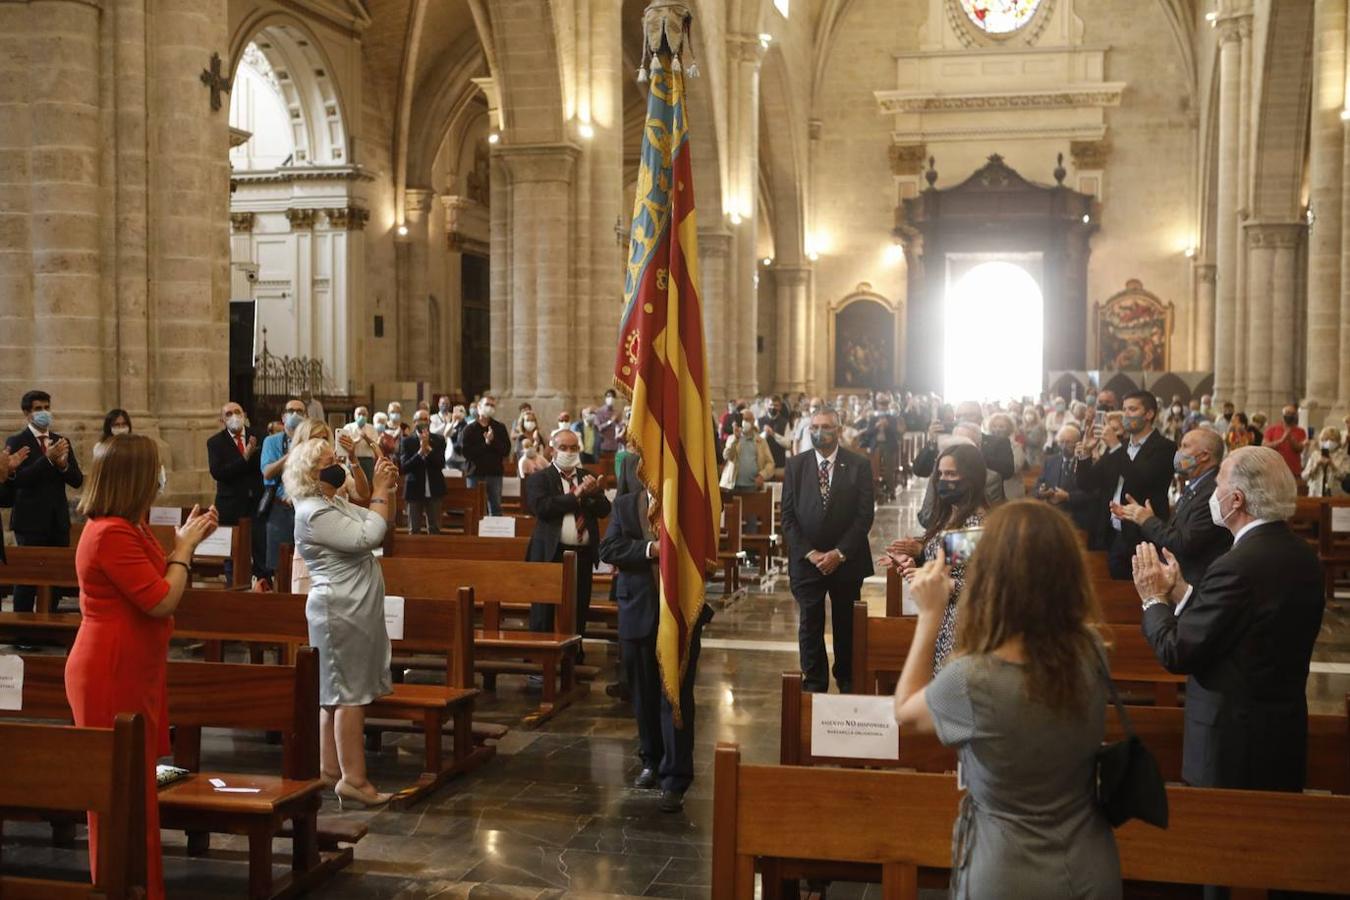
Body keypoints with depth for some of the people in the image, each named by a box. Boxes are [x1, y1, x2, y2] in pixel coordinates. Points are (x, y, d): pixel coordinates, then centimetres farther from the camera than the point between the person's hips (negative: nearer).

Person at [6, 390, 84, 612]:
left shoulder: (62, 442, 11)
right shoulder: (16, 442, -3)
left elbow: (77, 481, 7)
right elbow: (18, 479, -15)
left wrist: (64, 464, -13)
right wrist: (48, 459, -24)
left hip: (59, 521, 5)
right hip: (30, 521, -5)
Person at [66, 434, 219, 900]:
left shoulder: (127, 527, 10)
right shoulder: (111, 534, -22)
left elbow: (153, 579, 17)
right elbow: (162, 600, -22)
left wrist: (184, 540, 8)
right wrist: (185, 546, -10)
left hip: (131, 672, 10)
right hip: (111, 676, -10)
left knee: (135, 783, 16)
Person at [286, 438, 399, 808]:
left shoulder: (335, 505, 15)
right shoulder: (314, 512, -17)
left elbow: (377, 524, 20)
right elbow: (368, 537, -24)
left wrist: (387, 489, 5)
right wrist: (381, 490, -16)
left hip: (350, 609, 11)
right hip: (341, 611, -11)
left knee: (336, 692, 13)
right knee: (351, 694, -9)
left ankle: (329, 769, 20)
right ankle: (354, 780, -7)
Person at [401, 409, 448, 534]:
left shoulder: (439, 440, 2)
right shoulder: (407, 441, -2)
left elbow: (441, 464, -8)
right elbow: (404, 467, -10)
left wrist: (428, 448, -18)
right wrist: (420, 451, -20)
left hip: (434, 489, 1)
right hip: (415, 489, -1)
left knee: (435, 529, 6)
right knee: (414, 530, 5)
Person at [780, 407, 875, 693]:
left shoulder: (859, 465, -3)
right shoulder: (795, 465, 1)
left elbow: (865, 514, -6)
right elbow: (788, 516, 0)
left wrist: (840, 553, -13)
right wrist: (809, 553, -10)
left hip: (846, 560, -1)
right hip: (806, 560, 1)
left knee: (847, 626, 10)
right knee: (810, 626, 5)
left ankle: (847, 682, 25)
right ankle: (814, 685, 16)